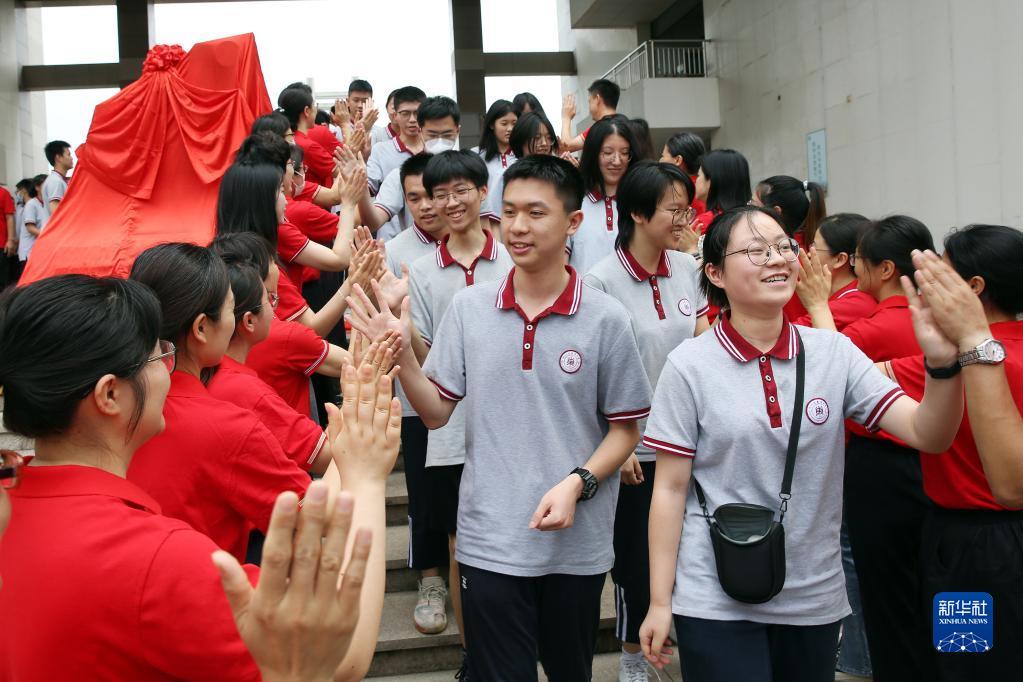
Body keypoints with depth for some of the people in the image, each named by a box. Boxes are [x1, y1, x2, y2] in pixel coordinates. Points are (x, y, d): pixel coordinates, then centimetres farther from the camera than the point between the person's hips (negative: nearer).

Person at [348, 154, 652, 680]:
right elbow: (436, 413, 2)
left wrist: (577, 484, -16)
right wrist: (401, 355, -14)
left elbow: (625, 430, -1)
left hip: (577, 545, 0)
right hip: (489, 542, 0)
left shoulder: (606, 319, -7)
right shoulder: (468, 307, -1)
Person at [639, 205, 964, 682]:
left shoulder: (833, 353, -2)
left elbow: (928, 435, -9)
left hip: (816, 597, 3)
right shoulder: (689, 366, -9)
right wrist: (659, 602, -5)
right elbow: (670, 488, -6)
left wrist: (941, 364, -28)